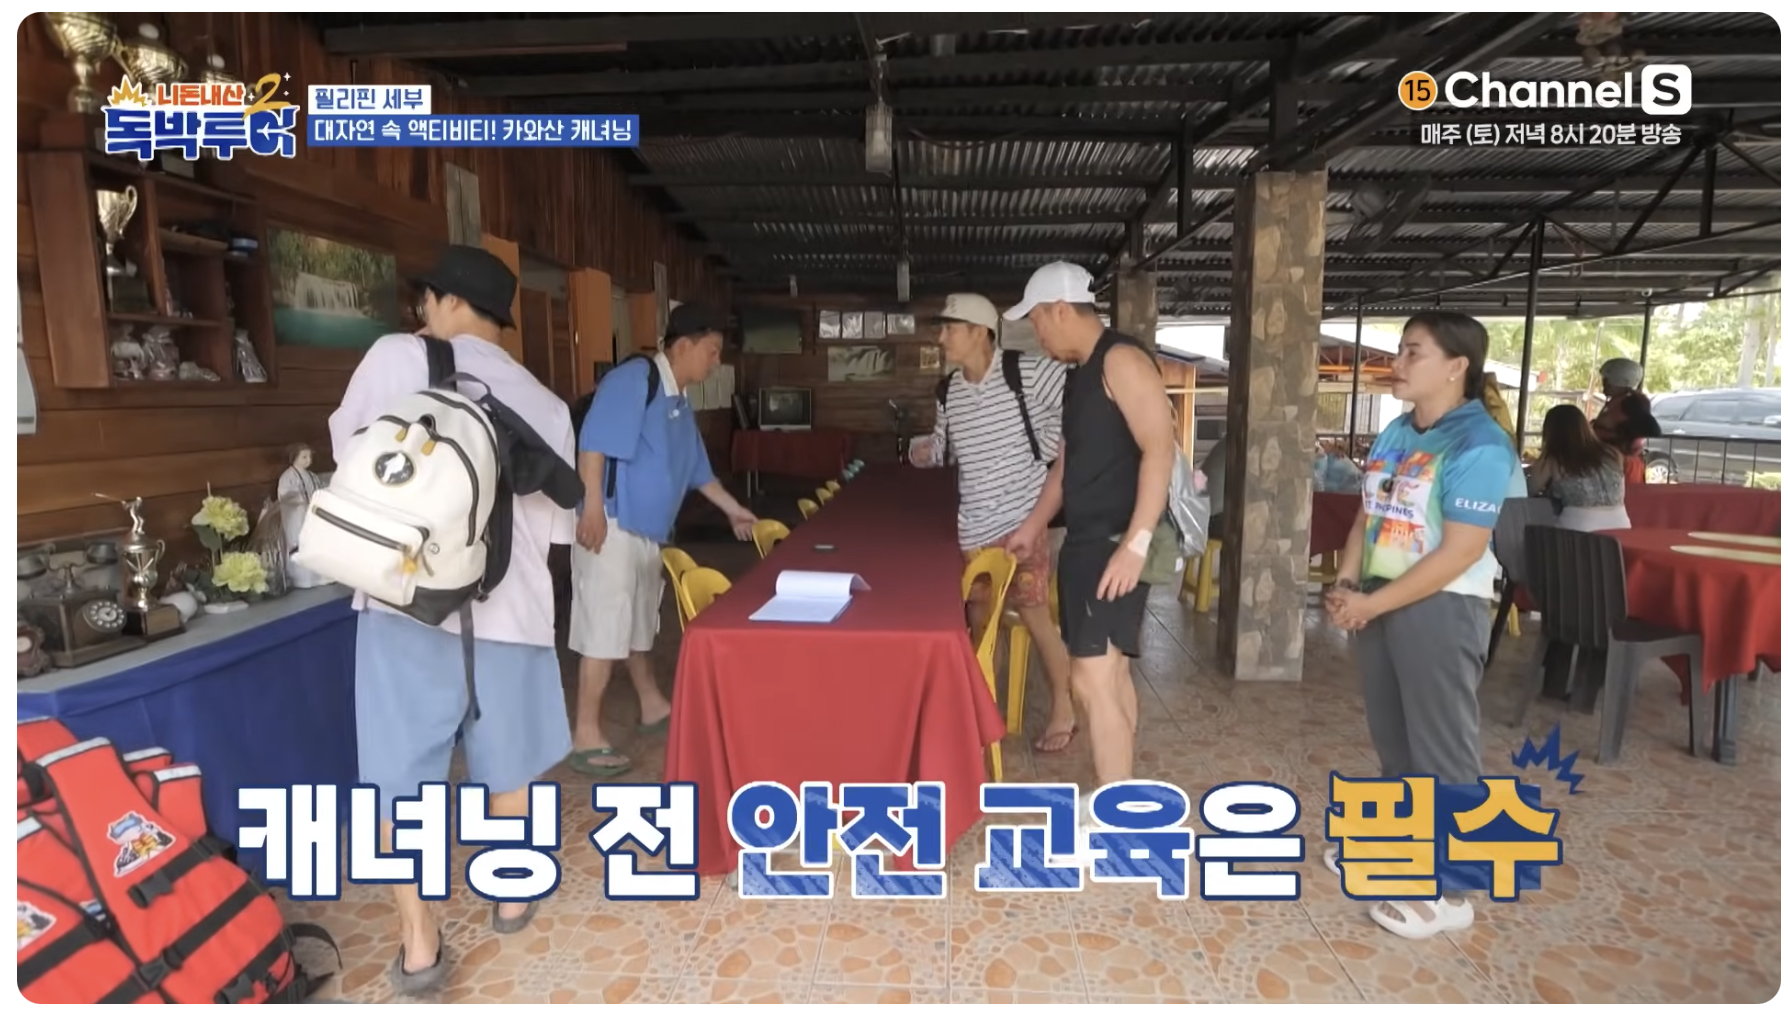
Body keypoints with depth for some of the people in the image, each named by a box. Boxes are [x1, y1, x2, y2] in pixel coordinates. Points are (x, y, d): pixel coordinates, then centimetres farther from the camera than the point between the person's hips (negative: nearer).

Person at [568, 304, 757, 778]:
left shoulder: (679, 401, 16)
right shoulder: (634, 378, -13)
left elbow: (695, 467, 26)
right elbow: (594, 441, -22)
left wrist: (733, 509, 29)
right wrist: (593, 507, -28)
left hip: (648, 528, 10)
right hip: (612, 525, -10)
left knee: (640, 623, 20)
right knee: (605, 626, -8)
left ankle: (652, 707, 35)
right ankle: (586, 737, 0)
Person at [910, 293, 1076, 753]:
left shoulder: (1026, 372, -13)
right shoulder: (947, 391, 7)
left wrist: (1051, 444, -8)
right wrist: (926, 451, 0)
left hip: (1022, 519, -6)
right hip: (972, 523, 6)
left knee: (1034, 614, 0)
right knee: (978, 618, 13)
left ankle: (1063, 711, 16)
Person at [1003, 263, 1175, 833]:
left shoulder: (1122, 361, -12)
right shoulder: (1082, 375, 17)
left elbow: (1160, 449, -21)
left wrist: (1136, 543, -26)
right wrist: (1033, 527, 30)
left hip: (1118, 544, -9)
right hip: (1085, 541, 10)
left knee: (1092, 676, -10)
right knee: (1109, 672, 13)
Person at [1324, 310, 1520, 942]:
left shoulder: (1479, 445, -17)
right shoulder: (1395, 433, 8)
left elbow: (1460, 553, -21)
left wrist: (1371, 603, -18)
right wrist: (1346, 585, -2)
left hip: (1441, 608, -8)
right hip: (1380, 601, 8)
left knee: (1442, 749, 3)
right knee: (1391, 735, 20)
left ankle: (1447, 891, 16)